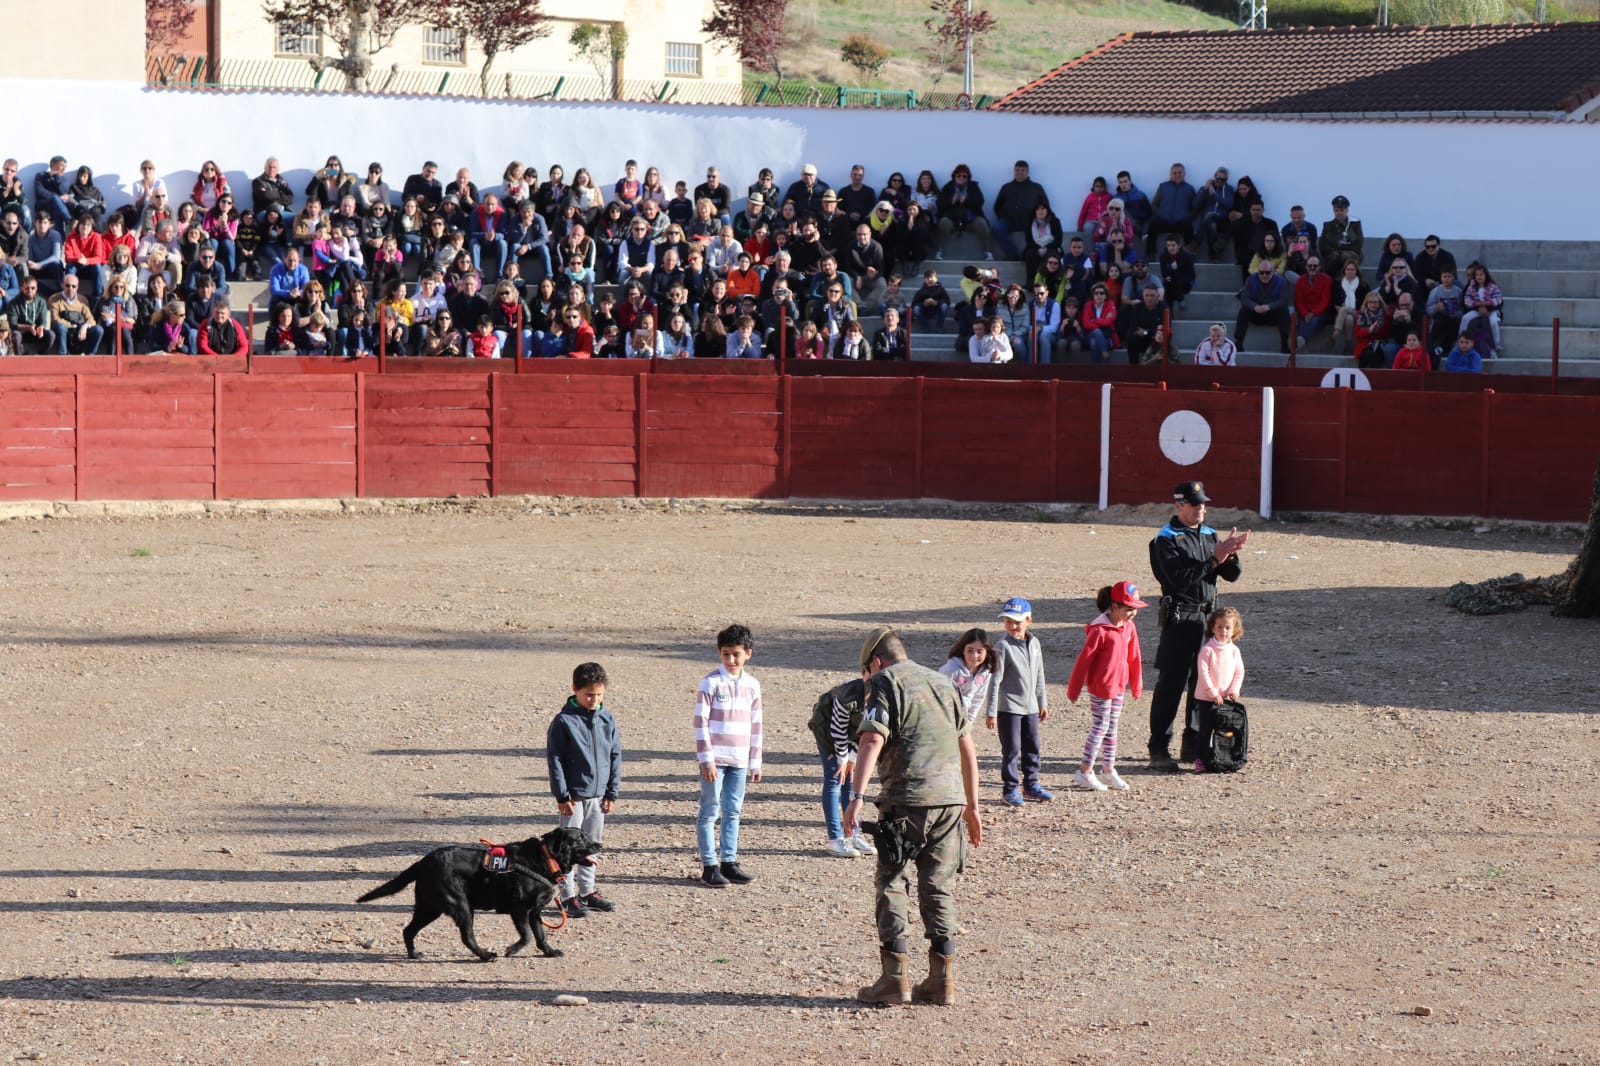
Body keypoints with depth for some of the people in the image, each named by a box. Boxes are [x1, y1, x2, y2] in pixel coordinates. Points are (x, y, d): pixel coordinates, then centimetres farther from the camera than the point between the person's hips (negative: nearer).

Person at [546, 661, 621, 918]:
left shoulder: (607, 720, 4)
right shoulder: (564, 721, -10)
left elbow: (615, 756, 10)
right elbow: (554, 759, -9)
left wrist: (612, 792, 7)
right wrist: (562, 796, -12)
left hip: (598, 795, 5)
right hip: (574, 795, -5)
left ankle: (588, 891, 24)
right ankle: (568, 896, 4)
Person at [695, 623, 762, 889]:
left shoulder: (752, 685, 9)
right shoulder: (711, 682, -6)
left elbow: (755, 725, 14)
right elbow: (700, 722, -8)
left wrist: (755, 763, 14)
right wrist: (706, 760, -14)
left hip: (739, 760, 5)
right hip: (715, 758, -5)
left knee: (733, 812, 9)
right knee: (710, 812, -1)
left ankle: (729, 863, 15)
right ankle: (709, 866, 1)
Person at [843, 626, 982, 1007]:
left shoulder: (884, 683, 1)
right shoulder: (943, 682, 19)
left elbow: (872, 741, -14)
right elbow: (968, 749, 20)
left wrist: (856, 797, -20)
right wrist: (972, 806, 26)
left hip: (907, 798, -5)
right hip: (950, 798, 5)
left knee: (891, 883, 3)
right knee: (939, 889, 11)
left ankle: (895, 978, -3)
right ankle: (942, 980, 10)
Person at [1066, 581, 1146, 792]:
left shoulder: (1129, 627, 4)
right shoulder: (1100, 630, -19)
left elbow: (1134, 656, 13)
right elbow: (1084, 659, -14)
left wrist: (1136, 684, 18)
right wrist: (1074, 689, -10)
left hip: (1118, 686, 8)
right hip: (1100, 687, -8)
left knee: (1113, 728, 14)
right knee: (1100, 728, -4)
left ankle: (1108, 770, 23)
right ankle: (1085, 772, 3)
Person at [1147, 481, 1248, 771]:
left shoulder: (1210, 536, 13)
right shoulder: (1166, 540, -7)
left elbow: (1232, 575, 8)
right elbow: (1180, 578, -20)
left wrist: (1230, 554, -13)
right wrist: (1214, 560, -22)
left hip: (1207, 616, 7)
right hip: (1179, 618, -7)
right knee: (1170, 684, -6)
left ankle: (1193, 745, 20)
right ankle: (1159, 750, -3)